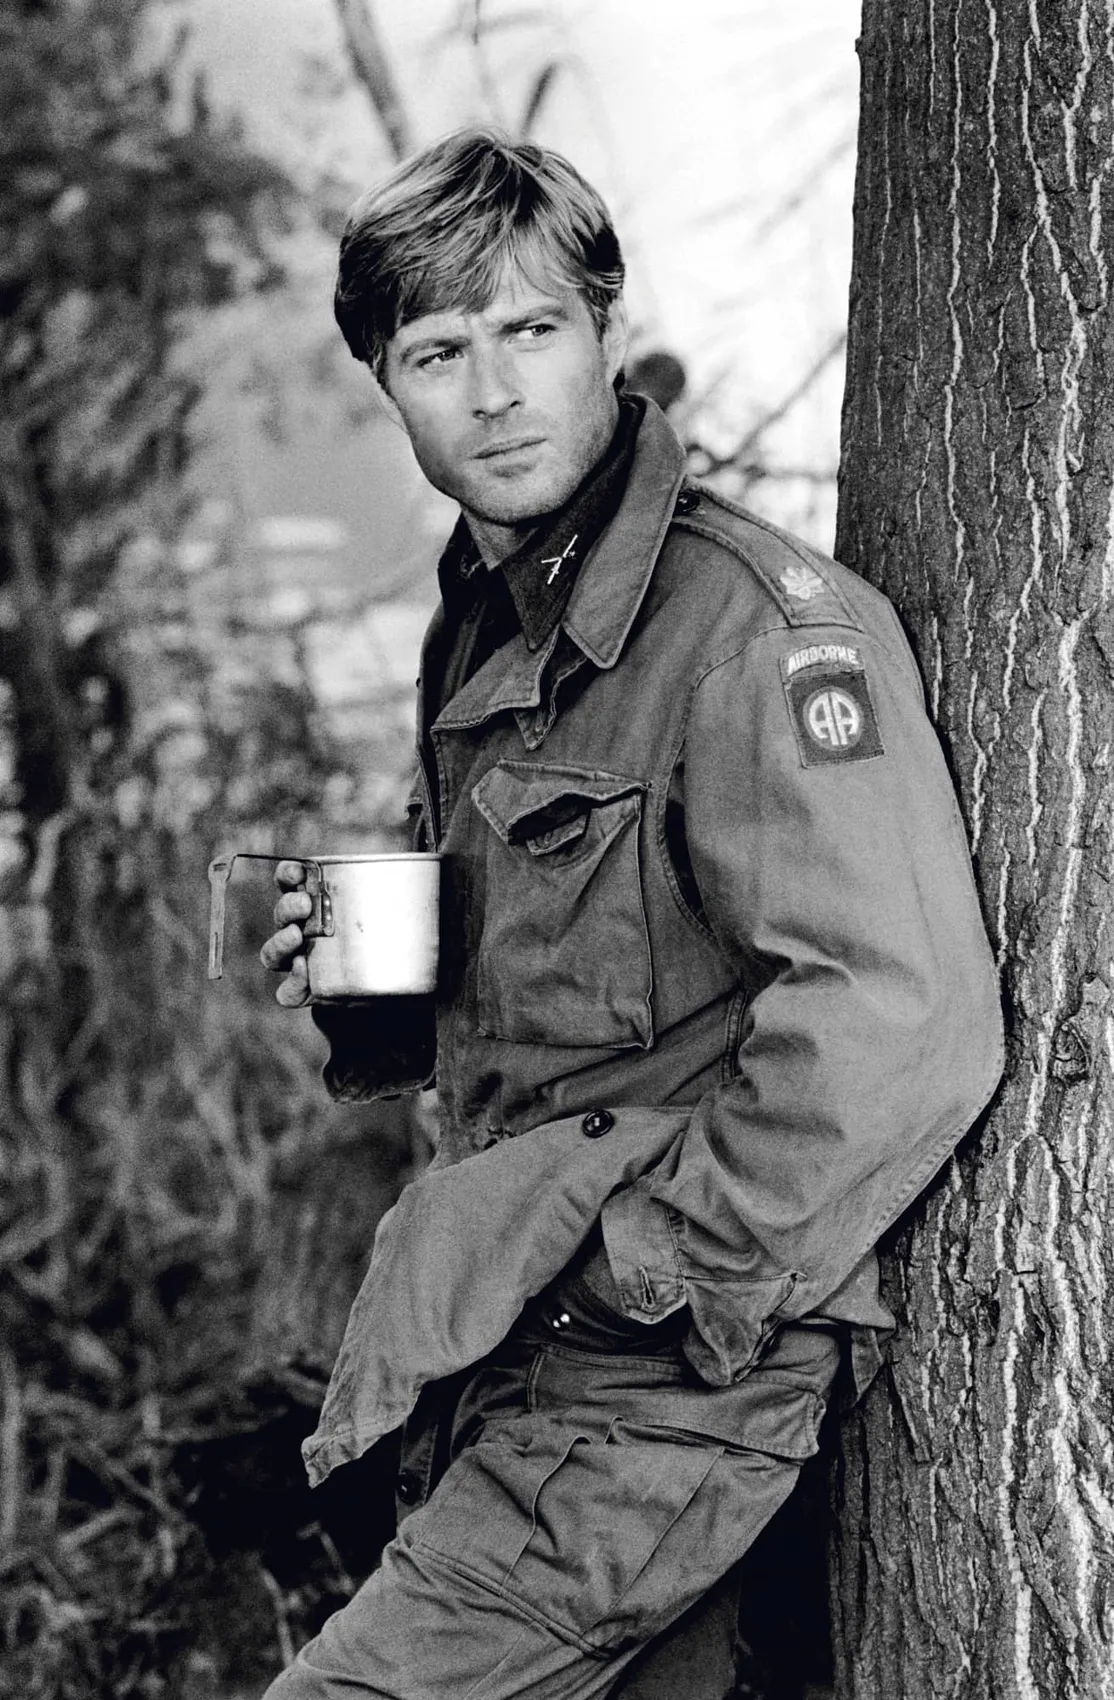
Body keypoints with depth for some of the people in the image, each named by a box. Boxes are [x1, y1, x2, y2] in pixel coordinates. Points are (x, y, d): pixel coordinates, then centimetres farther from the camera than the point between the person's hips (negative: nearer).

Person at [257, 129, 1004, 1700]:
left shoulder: (754, 619, -15)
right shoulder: (477, 639, 14)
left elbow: (896, 1030, -25)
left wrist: (643, 1281, -18)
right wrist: (370, 993, 6)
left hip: (658, 1395, -8)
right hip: (505, 1375, 8)